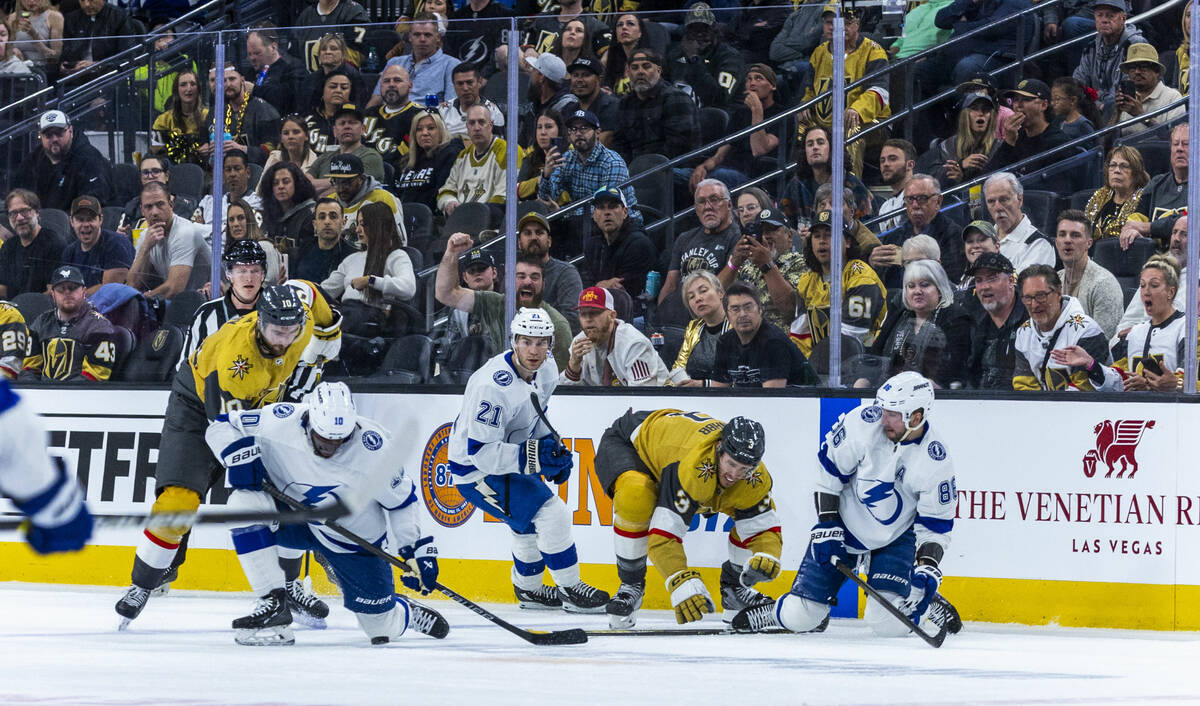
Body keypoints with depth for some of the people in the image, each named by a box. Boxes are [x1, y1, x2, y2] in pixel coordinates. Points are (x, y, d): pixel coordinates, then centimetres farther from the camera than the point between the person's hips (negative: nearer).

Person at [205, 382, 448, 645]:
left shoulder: (375, 448, -25)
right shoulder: (279, 423, -25)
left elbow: (401, 502, -10)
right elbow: (220, 428, -11)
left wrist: (418, 550, -16)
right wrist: (239, 455, -30)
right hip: (291, 516, 1)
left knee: (383, 630, -1)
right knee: (244, 501, -30)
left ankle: (408, 613, 39)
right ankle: (274, 602, -20)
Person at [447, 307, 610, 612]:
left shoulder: (546, 369, -6)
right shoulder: (492, 386, -33)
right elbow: (481, 452, -32)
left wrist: (552, 447, 3)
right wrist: (530, 457, -38)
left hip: (511, 456, 9)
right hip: (475, 469, -9)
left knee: (531, 521, 23)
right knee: (551, 513, -15)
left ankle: (528, 588, 46)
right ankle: (571, 590, -1)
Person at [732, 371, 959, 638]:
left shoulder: (936, 459, -22)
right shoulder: (864, 421, -22)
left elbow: (936, 524, -13)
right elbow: (829, 468, -10)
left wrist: (928, 569, -27)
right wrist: (827, 528, -13)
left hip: (896, 539, -1)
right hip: (844, 525, 1)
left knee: (888, 622, -18)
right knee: (800, 619, -5)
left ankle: (928, 603, 15)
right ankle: (782, 611, 32)